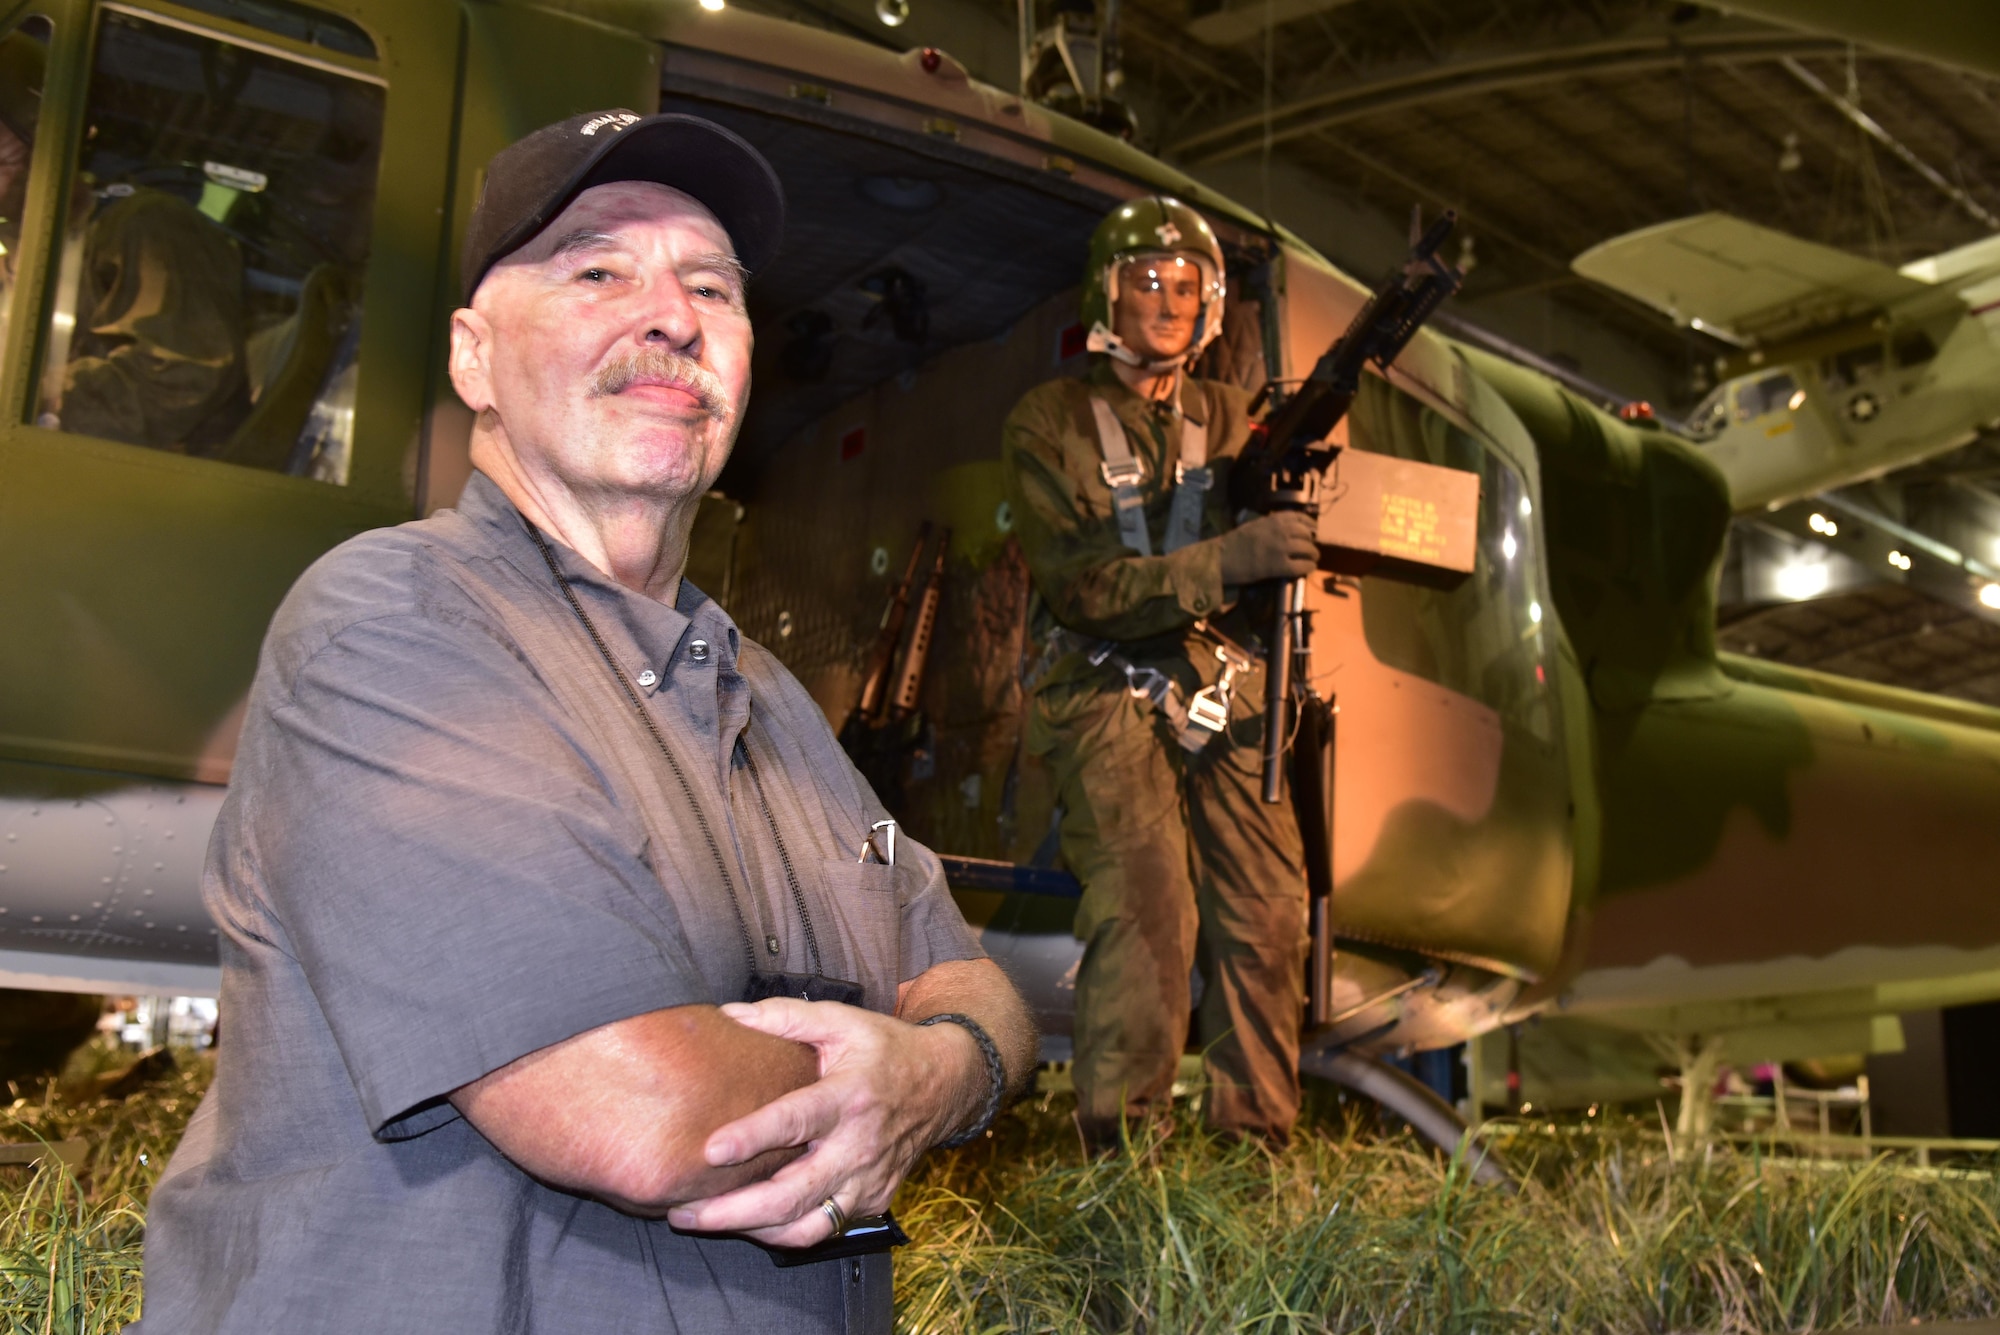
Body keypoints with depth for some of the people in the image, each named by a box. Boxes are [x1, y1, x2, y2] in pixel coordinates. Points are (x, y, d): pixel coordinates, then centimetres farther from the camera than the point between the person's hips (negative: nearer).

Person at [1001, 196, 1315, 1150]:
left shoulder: (1224, 417, 12)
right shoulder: (1049, 423, -4)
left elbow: (1265, 551, 9)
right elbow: (1076, 585, -15)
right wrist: (1225, 561, -26)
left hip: (1223, 691, 5)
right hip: (1108, 695, -5)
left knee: (1266, 913, 0)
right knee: (1146, 910, -17)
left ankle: (1257, 1138, 14)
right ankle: (1119, 1145, -4)